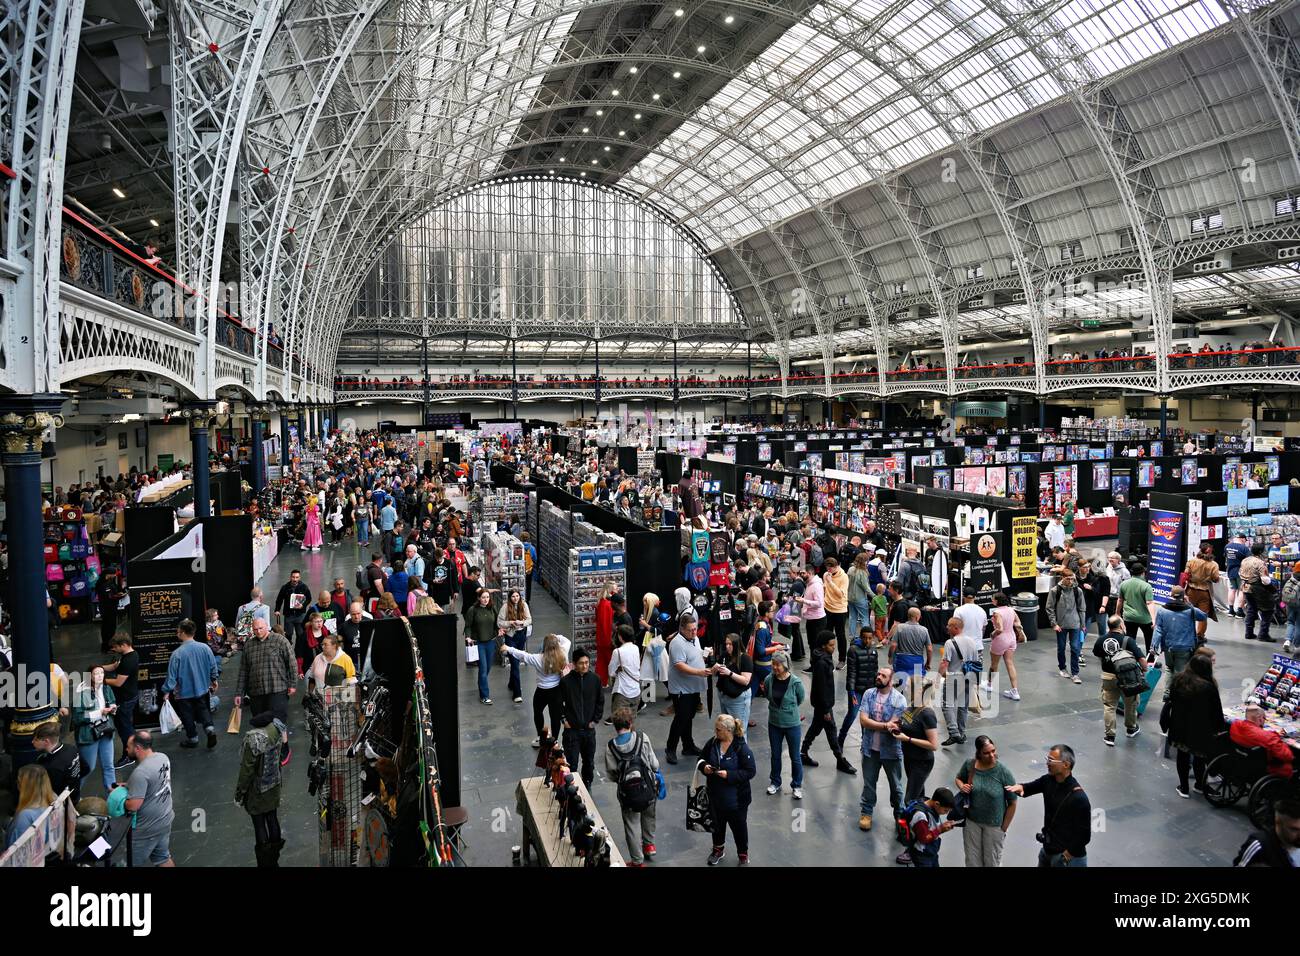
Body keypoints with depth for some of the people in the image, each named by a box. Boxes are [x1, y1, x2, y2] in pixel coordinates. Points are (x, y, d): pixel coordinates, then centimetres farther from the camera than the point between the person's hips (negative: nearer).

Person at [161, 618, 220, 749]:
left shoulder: (177, 653, -23)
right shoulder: (205, 648, -11)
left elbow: (172, 675, -16)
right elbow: (213, 666, 0)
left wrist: (167, 691, -3)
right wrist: (214, 680, 17)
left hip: (185, 692, -4)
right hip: (202, 689, 4)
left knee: (188, 716, 14)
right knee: (203, 710, 21)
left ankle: (192, 738, 26)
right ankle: (210, 728, 1)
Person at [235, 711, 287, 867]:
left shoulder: (253, 738, -32)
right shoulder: (277, 725, -13)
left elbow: (247, 770, -22)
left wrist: (239, 793, -7)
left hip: (257, 790, -6)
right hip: (274, 783, 6)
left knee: (259, 824, 11)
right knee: (272, 819, 20)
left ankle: (265, 862, 24)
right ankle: (274, 860, 35)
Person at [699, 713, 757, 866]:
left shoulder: (742, 748, -23)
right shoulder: (712, 742, -9)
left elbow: (751, 771, -20)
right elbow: (702, 757, 7)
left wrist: (729, 775, -28)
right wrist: (704, 766, -16)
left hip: (736, 798, -4)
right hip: (715, 795, 4)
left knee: (739, 826, 15)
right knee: (717, 824, 24)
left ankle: (743, 854, 39)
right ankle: (718, 849, 49)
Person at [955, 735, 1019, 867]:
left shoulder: (1004, 773, -20)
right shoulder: (969, 765, -12)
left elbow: (1012, 803, -10)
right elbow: (958, 778, 10)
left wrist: (1004, 828, -5)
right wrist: (961, 786, -13)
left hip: (994, 824, -2)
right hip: (971, 821, 2)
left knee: (992, 862, 16)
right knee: (972, 860, 17)